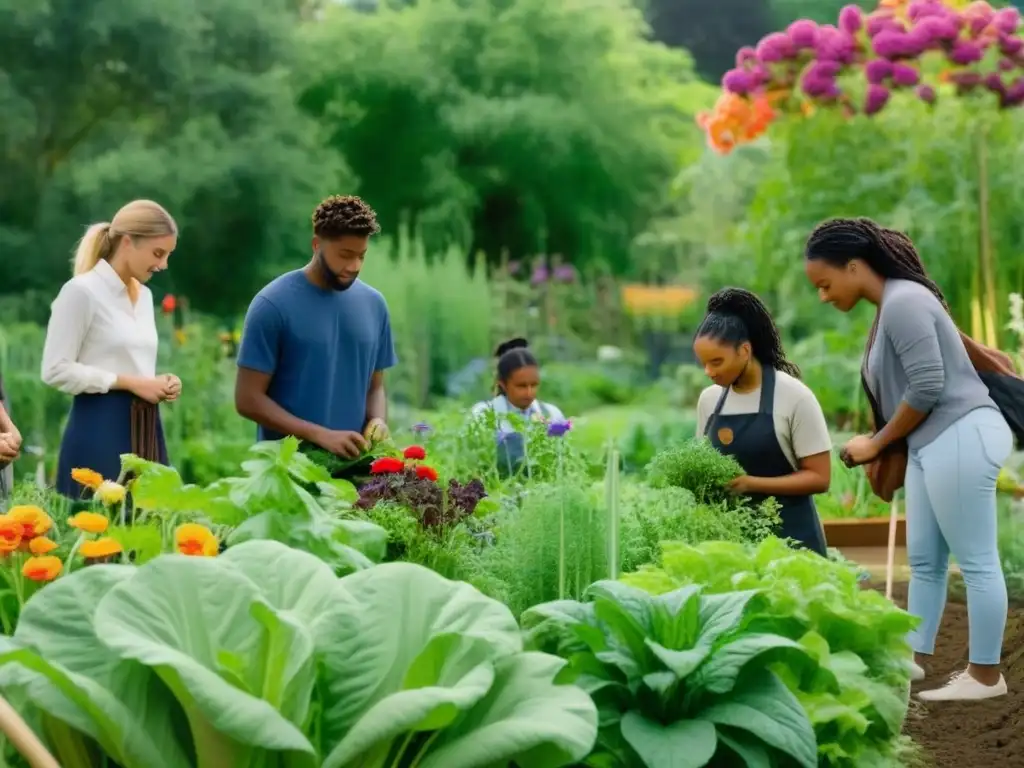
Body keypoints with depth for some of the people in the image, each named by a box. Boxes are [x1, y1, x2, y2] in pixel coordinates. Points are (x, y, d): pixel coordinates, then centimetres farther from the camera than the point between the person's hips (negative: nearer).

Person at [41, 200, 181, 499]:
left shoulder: (144, 295, 15)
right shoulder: (82, 291, -9)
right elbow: (56, 370, -14)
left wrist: (159, 385, 2)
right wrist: (128, 383, -15)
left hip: (144, 430, 7)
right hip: (100, 430, -7)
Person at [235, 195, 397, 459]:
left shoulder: (374, 304, 6)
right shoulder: (273, 305, -9)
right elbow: (248, 399, -10)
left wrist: (378, 421, -7)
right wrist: (321, 435, -19)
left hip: (354, 462, 4)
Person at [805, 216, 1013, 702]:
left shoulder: (903, 302, -16)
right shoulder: (891, 305, 15)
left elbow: (927, 388, -21)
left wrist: (877, 443, -9)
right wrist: (885, 447, 11)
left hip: (960, 438, -11)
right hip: (933, 444, 11)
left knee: (976, 561, -3)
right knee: (923, 559, 14)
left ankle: (986, 675, 3)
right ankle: (913, 657, 21)